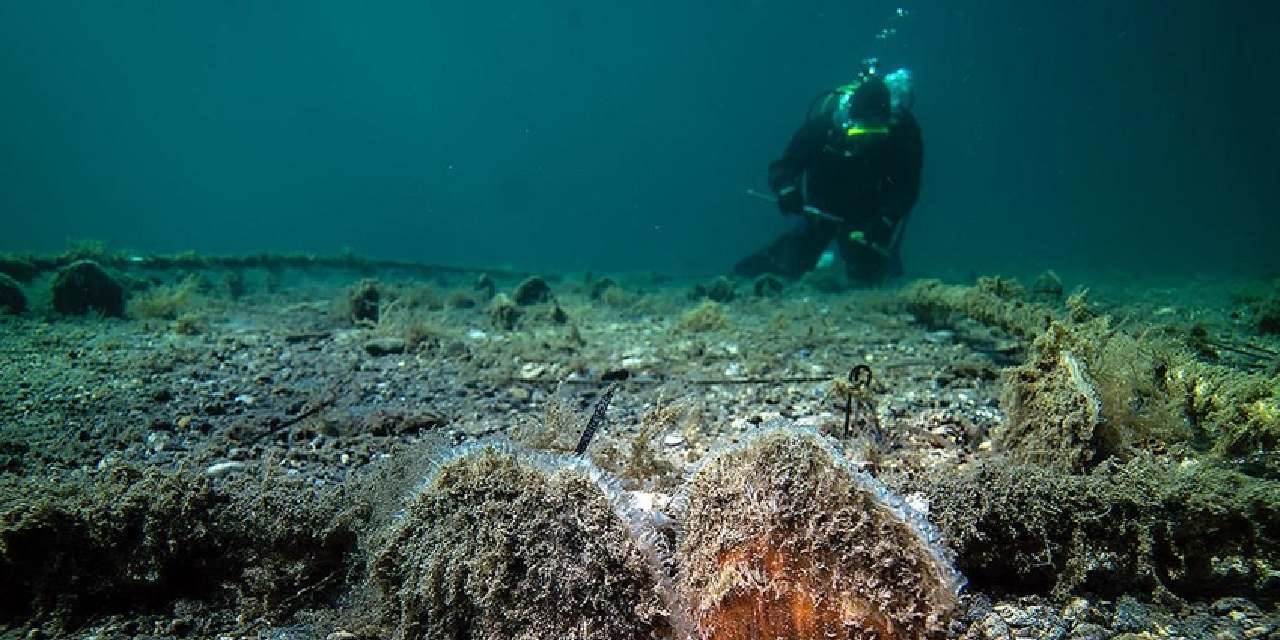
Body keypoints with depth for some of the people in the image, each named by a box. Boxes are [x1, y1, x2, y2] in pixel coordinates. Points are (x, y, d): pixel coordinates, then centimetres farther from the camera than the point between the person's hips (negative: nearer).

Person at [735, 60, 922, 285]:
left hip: (872, 210, 1)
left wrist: (884, 222, -37)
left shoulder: (903, 128, -28)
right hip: (824, 205, 0)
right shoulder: (824, 118, -30)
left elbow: (908, 188, -23)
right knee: (790, 267, 2)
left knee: (868, 274, -2)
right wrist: (787, 191, -44)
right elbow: (782, 167, -24)